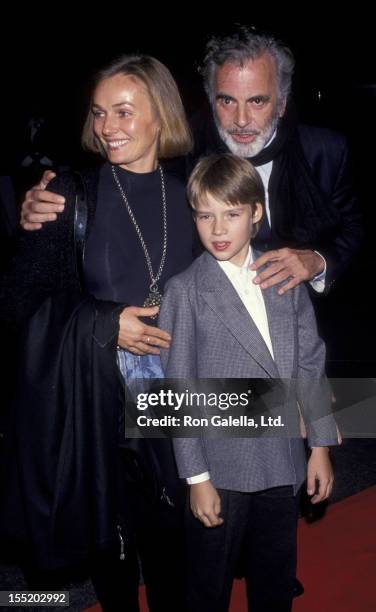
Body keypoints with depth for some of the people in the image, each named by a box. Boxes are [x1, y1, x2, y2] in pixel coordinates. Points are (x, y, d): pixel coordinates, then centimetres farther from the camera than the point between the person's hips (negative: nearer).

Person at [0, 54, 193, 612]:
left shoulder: (187, 199, 2)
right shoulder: (74, 197, -4)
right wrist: (107, 324, -15)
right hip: (97, 406, -1)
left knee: (169, 538, 11)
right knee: (110, 538, 13)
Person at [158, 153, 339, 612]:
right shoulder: (184, 291, -10)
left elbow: (310, 362, 6)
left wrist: (320, 444, 6)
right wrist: (196, 476, -9)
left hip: (283, 462, 4)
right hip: (221, 467, -3)